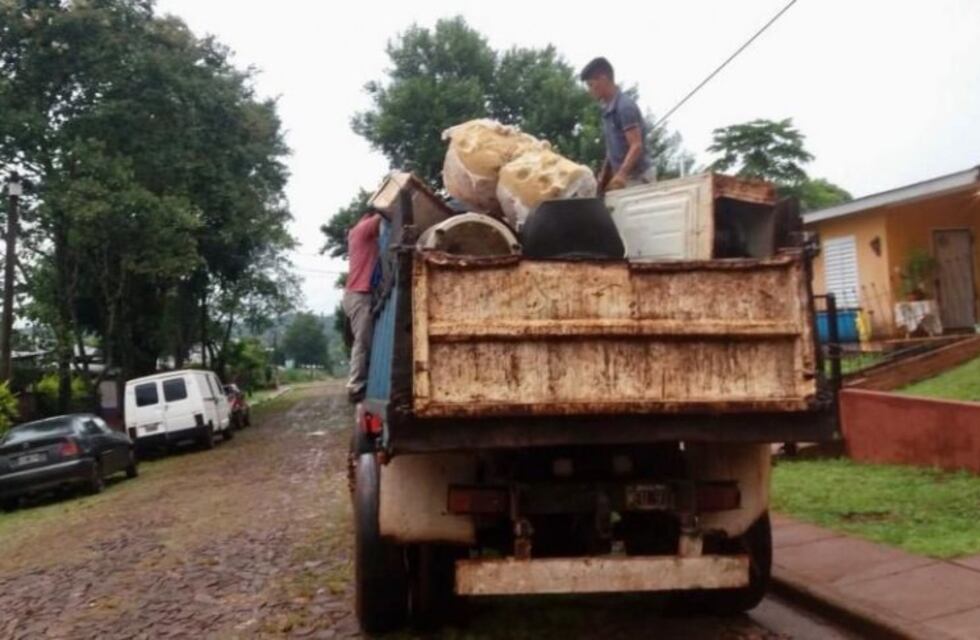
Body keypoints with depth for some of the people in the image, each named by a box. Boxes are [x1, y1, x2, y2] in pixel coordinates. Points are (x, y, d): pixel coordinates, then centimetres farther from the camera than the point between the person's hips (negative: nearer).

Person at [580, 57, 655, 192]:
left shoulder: (625, 106, -15)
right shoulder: (608, 110, 13)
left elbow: (636, 146, -22)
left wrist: (621, 175, -34)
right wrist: (603, 180, 16)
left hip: (638, 177, -9)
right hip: (624, 178, 9)